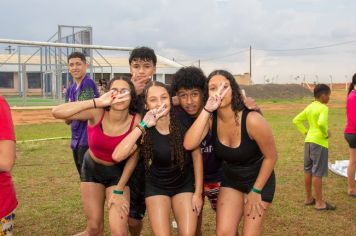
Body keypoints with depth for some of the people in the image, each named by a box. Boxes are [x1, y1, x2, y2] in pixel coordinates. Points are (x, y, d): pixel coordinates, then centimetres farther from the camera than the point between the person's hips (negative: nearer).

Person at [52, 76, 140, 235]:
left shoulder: (136, 121, -24)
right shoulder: (97, 113, -25)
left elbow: (133, 156, -11)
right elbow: (57, 112, -38)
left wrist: (119, 190, -9)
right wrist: (97, 102, -41)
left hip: (118, 172, 0)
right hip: (92, 169, 0)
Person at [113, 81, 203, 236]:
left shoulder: (184, 123, -17)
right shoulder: (144, 130, -18)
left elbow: (197, 156, -6)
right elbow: (117, 156, -32)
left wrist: (198, 192, -3)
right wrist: (143, 125, -34)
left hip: (184, 184, 1)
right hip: (156, 187, 0)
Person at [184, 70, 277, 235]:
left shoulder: (252, 120, -29)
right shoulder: (211, 118, -16)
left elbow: (271, 157, -16)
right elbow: (189, 145, -31)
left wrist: (256, 190, -10)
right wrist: (206, 110, -35)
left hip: (259, 179, -3)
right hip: (230, 179, 4)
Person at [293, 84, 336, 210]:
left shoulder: (309, 107, 9)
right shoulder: (323, 108, -15)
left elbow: (296, 120, 14)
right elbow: (321, 123, -32)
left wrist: (305, 132, 12)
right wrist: (326, 134, -15)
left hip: (309, 141, 8)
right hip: (319, 142, -8)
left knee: (308, 170, 14)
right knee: (318, 173, -3)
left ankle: (308, 198, 25)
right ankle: (320, 203, 5)